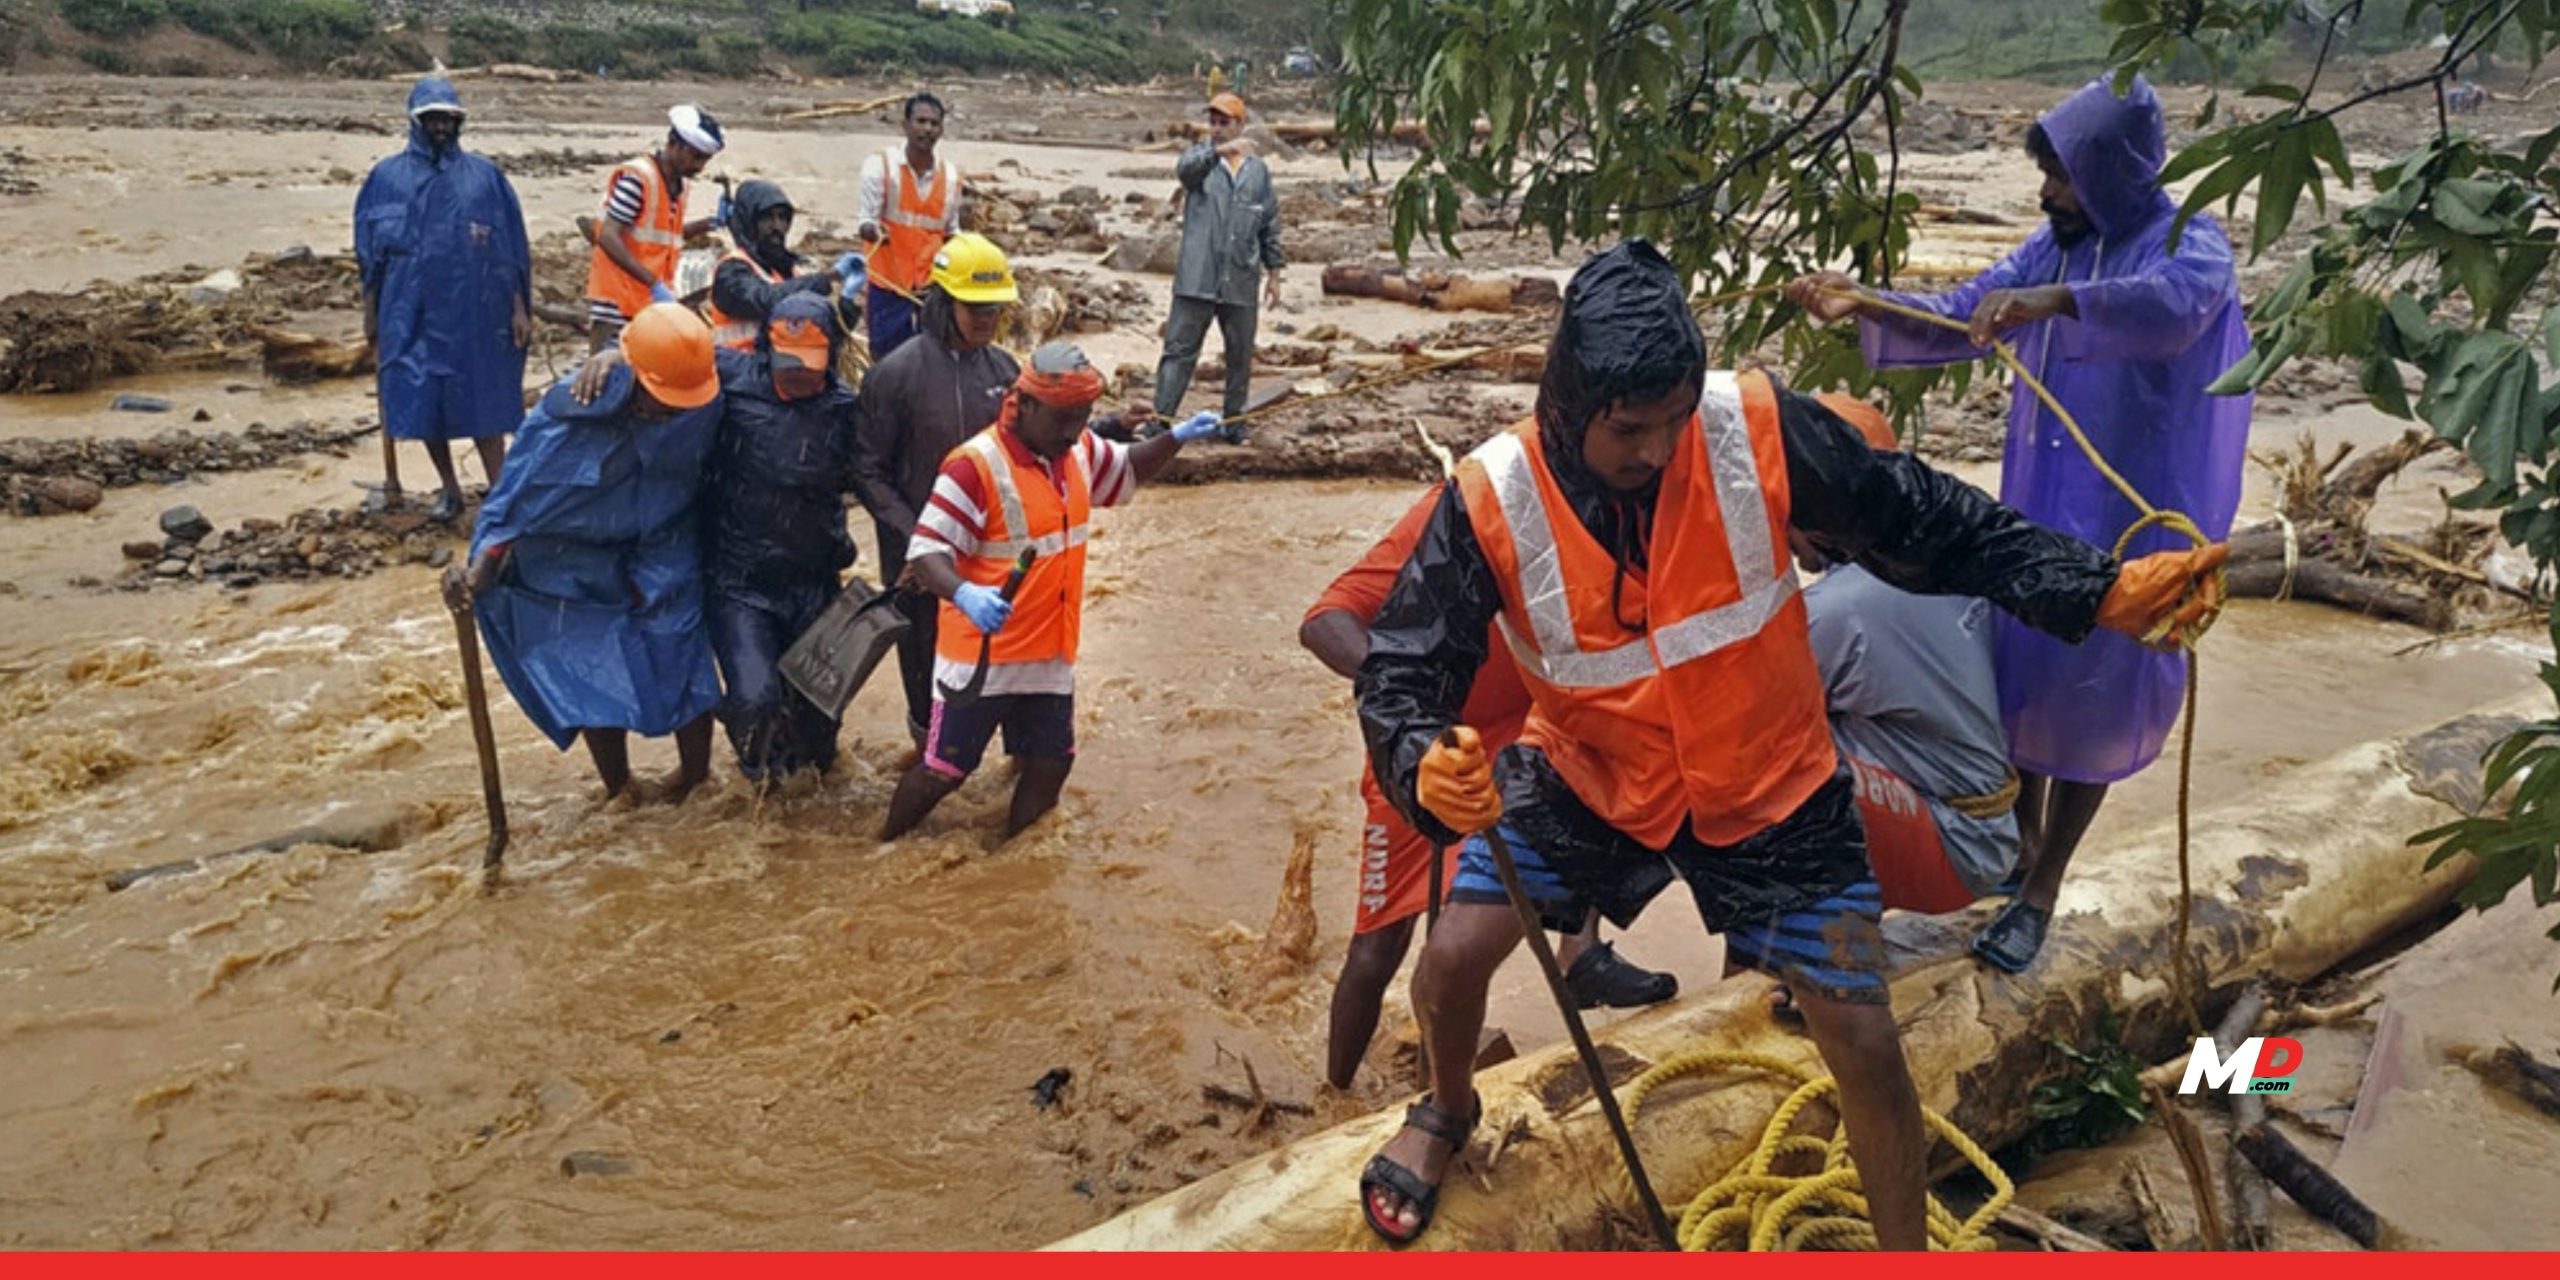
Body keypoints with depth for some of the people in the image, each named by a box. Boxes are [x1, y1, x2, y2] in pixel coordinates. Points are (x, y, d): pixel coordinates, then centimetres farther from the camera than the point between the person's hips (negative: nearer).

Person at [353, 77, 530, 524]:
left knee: (481, 401, 0)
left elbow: (511, 249, 4)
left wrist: (519, 308, -1)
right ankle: (449, 488, 21)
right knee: (421, 401, 6)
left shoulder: (484, 177, 3)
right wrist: (371, 313, 8)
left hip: (474, 312, -1)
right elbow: (371, 253, 9)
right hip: (410, 313, 1)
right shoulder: (388, 177, 5)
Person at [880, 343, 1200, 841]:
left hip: (1051, 654, 7)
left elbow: (1127, 471, 23)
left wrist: (1175, 439, 5)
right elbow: (925, 552, -24)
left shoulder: (1079, 451, 3)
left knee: (1051, 763, 15)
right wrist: (964, 593, -44)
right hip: (981, 655, -7)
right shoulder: (976, 466, -21)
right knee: (944, 770, 3)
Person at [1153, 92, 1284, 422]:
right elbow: (1185, 169, -23)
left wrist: (1274, 272, 11)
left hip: (1241, 281, 3)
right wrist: (1220, 150, -40)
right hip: (1197, 280, -3)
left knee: (1241, 355, 11)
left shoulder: (1258, 169, 10)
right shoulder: (1200, 158, 3)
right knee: (1179, 350, -4)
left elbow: (1270, 225, 14)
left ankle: (1233, 420, 24)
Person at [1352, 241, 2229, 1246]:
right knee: (1450, 961, -8)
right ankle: (1448, 1110, 30)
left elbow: (1927, 524, -12)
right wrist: (1427, 766, -44)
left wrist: (2105, 590, -19)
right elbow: (1402, 670, -21)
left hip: (1767, 787, 0)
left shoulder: (1759, 431, -23)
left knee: (1865, 1041, 1)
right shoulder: (1493, 498, -23)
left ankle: (1907, 1248, 28)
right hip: (1589, 777, 0)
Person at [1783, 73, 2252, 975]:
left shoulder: (2189, 244, -13)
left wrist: (2055, 301, -52)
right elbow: (1958, 318, 6)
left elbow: (2173, 306, -36)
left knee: (2089, 689, 3)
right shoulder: (2055, 245, 4)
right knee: (2021, 666, 14)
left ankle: (2041, 893, 17)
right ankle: (2022, 840, 36)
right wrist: (1861, 308, -10)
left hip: (2127, 514, -6)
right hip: (2036, 501, 6)